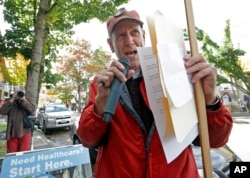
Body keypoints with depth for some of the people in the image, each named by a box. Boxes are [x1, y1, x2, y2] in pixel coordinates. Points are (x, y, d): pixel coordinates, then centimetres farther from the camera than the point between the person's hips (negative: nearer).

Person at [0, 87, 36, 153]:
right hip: (12, 132, 2)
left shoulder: (28, 100, 4)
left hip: (25, 132, -2)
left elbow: (32, 110, -13)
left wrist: (24, 100, -18)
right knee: (11, 153, 10)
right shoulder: (11, 101, 8)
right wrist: (12, 100, -14)